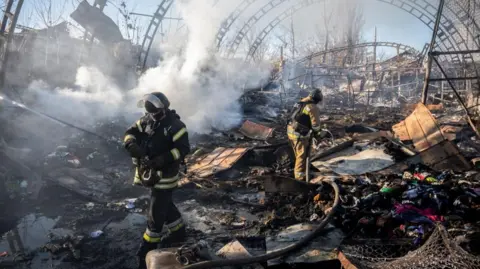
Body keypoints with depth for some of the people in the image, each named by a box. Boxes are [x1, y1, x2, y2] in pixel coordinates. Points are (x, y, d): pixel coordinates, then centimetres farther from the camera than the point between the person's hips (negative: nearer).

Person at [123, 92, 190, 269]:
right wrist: (132, 145, -21)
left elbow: (183, 148, -25)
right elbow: (131, 132, 2)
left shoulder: (174, 125, -20)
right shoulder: (147, 120, 1)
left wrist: (163, 159, -34)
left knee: (156, 213, -1)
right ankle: (178, 233, 46)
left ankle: (146, 251, 13)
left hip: (164, 174, -8)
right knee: (165, 204, 24)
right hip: (150, 172, 8)